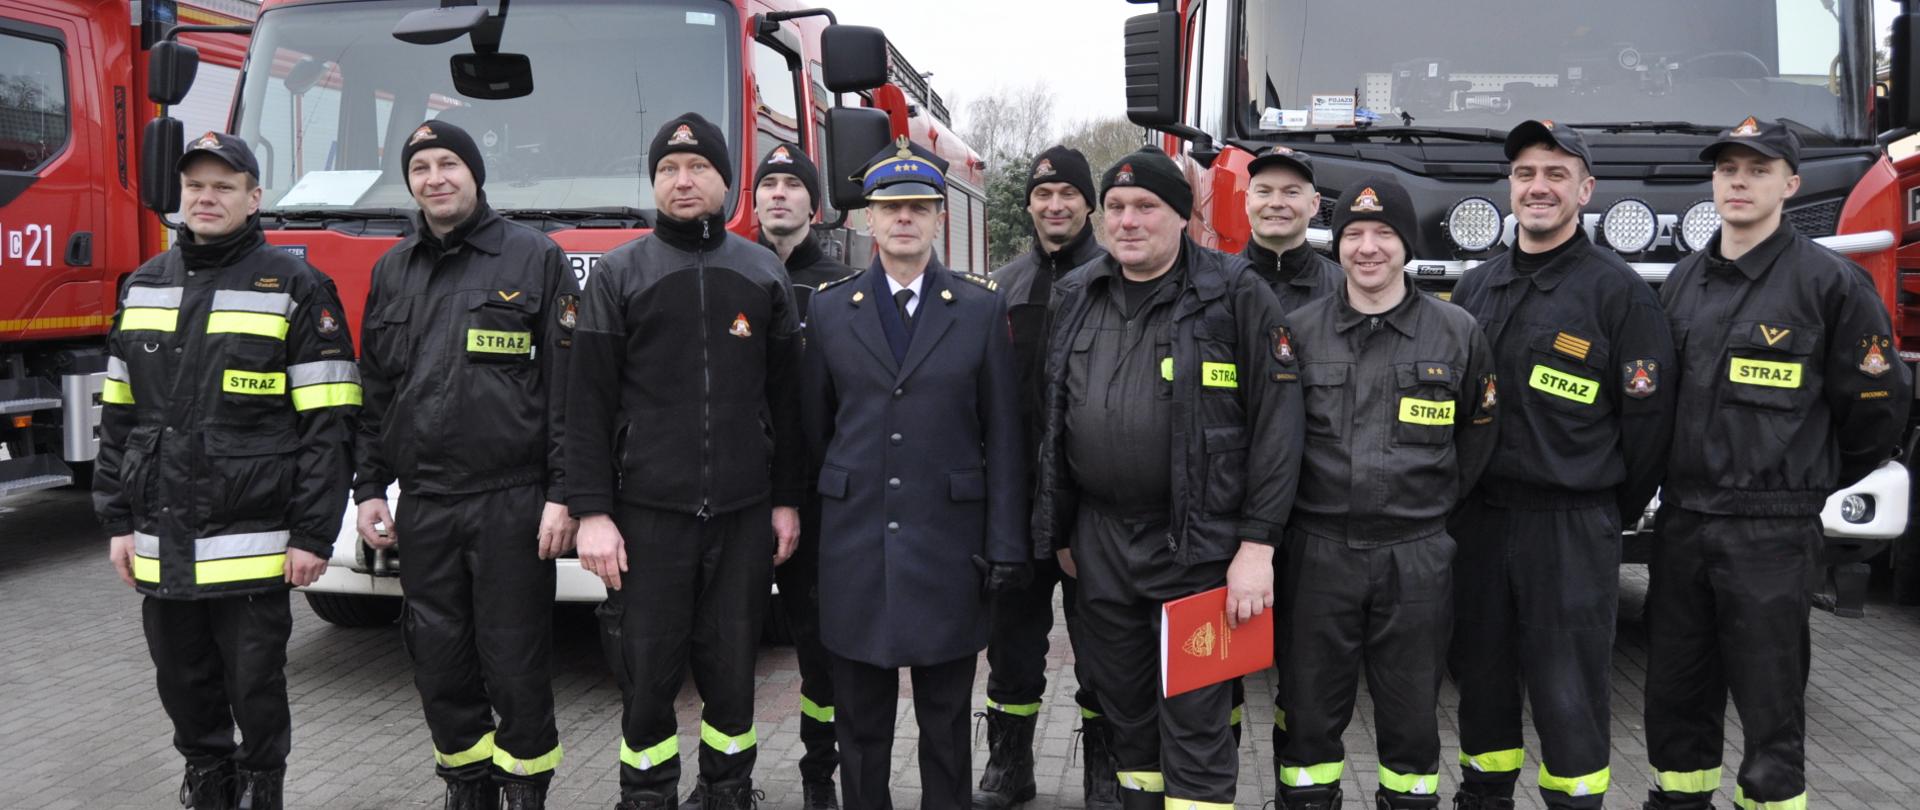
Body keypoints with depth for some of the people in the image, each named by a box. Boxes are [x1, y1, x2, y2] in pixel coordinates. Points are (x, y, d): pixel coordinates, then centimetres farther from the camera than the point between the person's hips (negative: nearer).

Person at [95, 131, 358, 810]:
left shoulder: (294, 289, -5)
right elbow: (117, 417, 15)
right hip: (161, 543, 5)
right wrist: (118, 520, 10)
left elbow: (327, 425, -9)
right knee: (184, 684, 15)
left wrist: (313, 535, -12)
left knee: (255, 687, 5)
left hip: (250, 543, -5)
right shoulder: (144, 288, 11)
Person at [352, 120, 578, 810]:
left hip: (512, 500, -4)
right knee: (439, 659, 10)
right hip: (423, 504, 5)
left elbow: (567, 384, -6)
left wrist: (562, 494, -10)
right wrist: (369, 488, 12)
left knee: (515, 659, 1)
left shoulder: (535, 257, -1)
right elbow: (374, 390, 18)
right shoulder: (391, 271, 13)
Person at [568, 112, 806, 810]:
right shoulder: (619, 273, 2)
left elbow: (786, 398, 9)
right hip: (649, 512, -1)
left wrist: (787, 499, 6)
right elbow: (589, 403, -2)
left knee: (731, 669, 9)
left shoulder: (763, 272, 7)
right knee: (647, 673, 4)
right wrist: (591, 512, -8)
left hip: (743, 515, 2)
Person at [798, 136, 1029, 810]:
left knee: (946, 718, 10)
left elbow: (1003, 434, 0)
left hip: (949, 541, -1)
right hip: (854, 544, 1)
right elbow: (813, 428, 10)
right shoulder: (829, 310, 6)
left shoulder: (982, 309, 2)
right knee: (860, 718, 11)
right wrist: (805, 520, 9)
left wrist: (1006, 544, -4)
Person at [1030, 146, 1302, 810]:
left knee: (1195, 726, -1)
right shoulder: (1076, 297, 9)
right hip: (1100, 540, 5)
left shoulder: (1236, 295, -7)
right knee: (1125, 712, 16)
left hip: (1199, 547, -5)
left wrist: (1257, 544, -14)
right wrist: (1061, 529, 16)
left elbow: (1276, 423, -10)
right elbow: (1054, 421, 16)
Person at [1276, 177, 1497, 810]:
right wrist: (1292, 505, 5)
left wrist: (1438, 500, 9)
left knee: (1411, 711, 10)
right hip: (1318, 550, 0)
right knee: (1311, 709, 8)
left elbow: (1478, 427, 13)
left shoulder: (1456, 331, 2)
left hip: (1416, 556, 0)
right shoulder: (1299, 330, 2)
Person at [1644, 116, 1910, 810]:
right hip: (1682, 519, 5)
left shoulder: (1829, 280, -7)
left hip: (1769, 527, -5)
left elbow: (1879, 400, -3)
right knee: (1676, 694, 13)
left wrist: (1816, 480, 7)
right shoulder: (1684, 280, 10)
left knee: (1768, 701, 3)